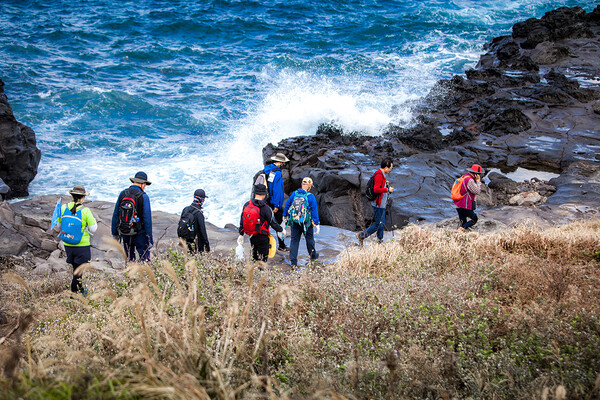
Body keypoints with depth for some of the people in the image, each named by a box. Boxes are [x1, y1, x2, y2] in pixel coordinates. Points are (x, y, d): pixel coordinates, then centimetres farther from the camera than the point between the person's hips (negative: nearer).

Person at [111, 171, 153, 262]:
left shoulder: (123, 194, 3)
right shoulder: (143, 196, -12)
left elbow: (115, 215, 9)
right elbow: (147, 218, -14)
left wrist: (115, 232, 18)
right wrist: (150, 238, -9)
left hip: (124, 233, 5)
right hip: (139, 234, -5)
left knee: (129, 259, 15)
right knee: (145, 258, 1)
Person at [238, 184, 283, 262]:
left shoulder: (246, 205, -2)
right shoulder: (265, 208, -18)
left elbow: (242, 221, 5)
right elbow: (273, 223, -12)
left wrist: (241, 235, 16)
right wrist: (281, 230, 6)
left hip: (252, 237, 6)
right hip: (262, 237, -6)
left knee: (254, 258, 19)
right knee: (262, 259, 4)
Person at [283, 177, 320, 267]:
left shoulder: (294, 194, 0)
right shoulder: (310, 197, -12)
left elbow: (287, 205, 9)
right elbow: (314, 211, -11)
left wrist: (285, 217, 23)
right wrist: (317, 224, -7)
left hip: (294, 221, 3)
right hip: (306, 222, -3)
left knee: (294, 240, 6)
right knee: (309, 239, 18)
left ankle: (293, 260, 3)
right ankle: (313, 255, 37)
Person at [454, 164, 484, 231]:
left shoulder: (464, 177, 13)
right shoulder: (469, 180, -19)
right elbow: (477, 191, -15)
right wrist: (478, 181, -8)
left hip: (458, 205, 9)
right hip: (465, 207, -9)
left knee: (463, 222, 14)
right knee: (474, 219, 4)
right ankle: (462, 229, -13)